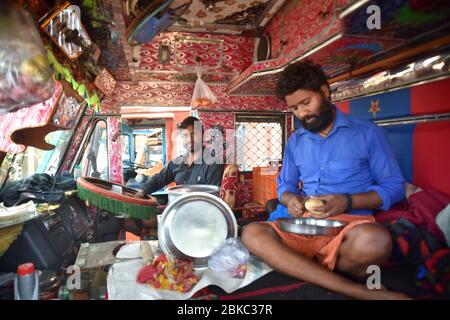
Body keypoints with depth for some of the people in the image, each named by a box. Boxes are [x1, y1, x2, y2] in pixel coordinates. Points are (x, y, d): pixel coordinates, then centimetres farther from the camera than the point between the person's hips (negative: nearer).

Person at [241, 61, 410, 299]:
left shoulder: (367, 133, 3)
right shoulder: (295, 141, 15)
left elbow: (394, 186, 2)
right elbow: (284, 184, 21)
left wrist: (348, 202, -15)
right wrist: (290, 199, -5)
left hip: (351, 222, -3)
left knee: (375, 240, -38)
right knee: (252, 234, -25)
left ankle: (309, 267, -7)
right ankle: (357, 291, -26)